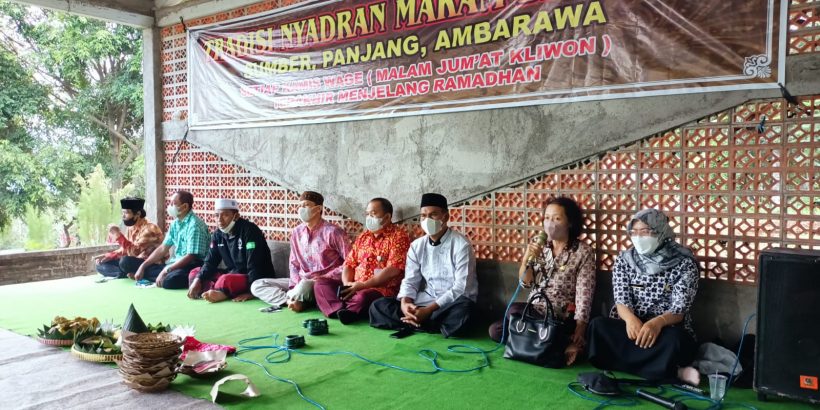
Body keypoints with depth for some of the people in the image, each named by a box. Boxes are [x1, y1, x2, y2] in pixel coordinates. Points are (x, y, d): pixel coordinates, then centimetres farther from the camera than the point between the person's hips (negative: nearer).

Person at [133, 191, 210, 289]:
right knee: (146, 270, -3)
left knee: (169, 281, -33)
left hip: (193, 266, -8)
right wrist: (143, 266, 8)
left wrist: (165, 271, -21)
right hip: (176, 264, 8)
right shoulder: (175, 223, 9)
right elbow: (163, 248, 15)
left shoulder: (195, 225, -18)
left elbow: (191, 257, -22)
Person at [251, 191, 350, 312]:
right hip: (301, 282, 7)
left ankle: (289, 299, -8)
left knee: (305, 285, -41)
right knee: (257, 286, -3)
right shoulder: (297, 232, 9)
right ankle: (295, 300, -21)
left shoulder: (332, 232, -11)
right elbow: (294, 264, 13)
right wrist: (295, 285, -5)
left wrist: (323, 280, -17)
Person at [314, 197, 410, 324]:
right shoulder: (363, 237, 21)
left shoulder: (398, 236, -3)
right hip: (355, 287, 8)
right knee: (321, 284, -11)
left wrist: (363, 285, -16)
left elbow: (393, 270, -14)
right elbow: (349, 264, 17)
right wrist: (347, 284, -5)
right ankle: (341, 311, -32)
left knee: (363, 296, -40)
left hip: (382, 289, -7)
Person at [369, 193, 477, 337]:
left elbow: (462, 287, -17)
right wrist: (405, 303, -19)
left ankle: (416, 323, -17)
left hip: (453, 303, -4)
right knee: (378, 306, -11)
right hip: (425, 300, 4)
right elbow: (410, 281, 5)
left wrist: (429, 310, -24)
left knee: (460, 315, -40)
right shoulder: (416, 246, 6)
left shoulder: (461, 245, -11)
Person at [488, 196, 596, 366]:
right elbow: (526, 283, 3)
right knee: (495, 330, -15)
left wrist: (579, 334, -23)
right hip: (532, 312, 5)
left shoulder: (583, 252, -6)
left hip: (561, 319, -5)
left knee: (514, 310, -27)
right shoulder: (540, 248, 8)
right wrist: (527, 259, -18)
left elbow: (584, 296, -13)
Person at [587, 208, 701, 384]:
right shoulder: (624, 259, 6)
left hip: (667, 330, -3)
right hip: (630, 327, 4)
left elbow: (679, 309, -13)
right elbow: (621, 301, -4)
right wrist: (630, 319, -29)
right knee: (598, 325, -29)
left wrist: (658, 322, -36)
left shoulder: (684, 263, -3)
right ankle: (672, 372, -26)